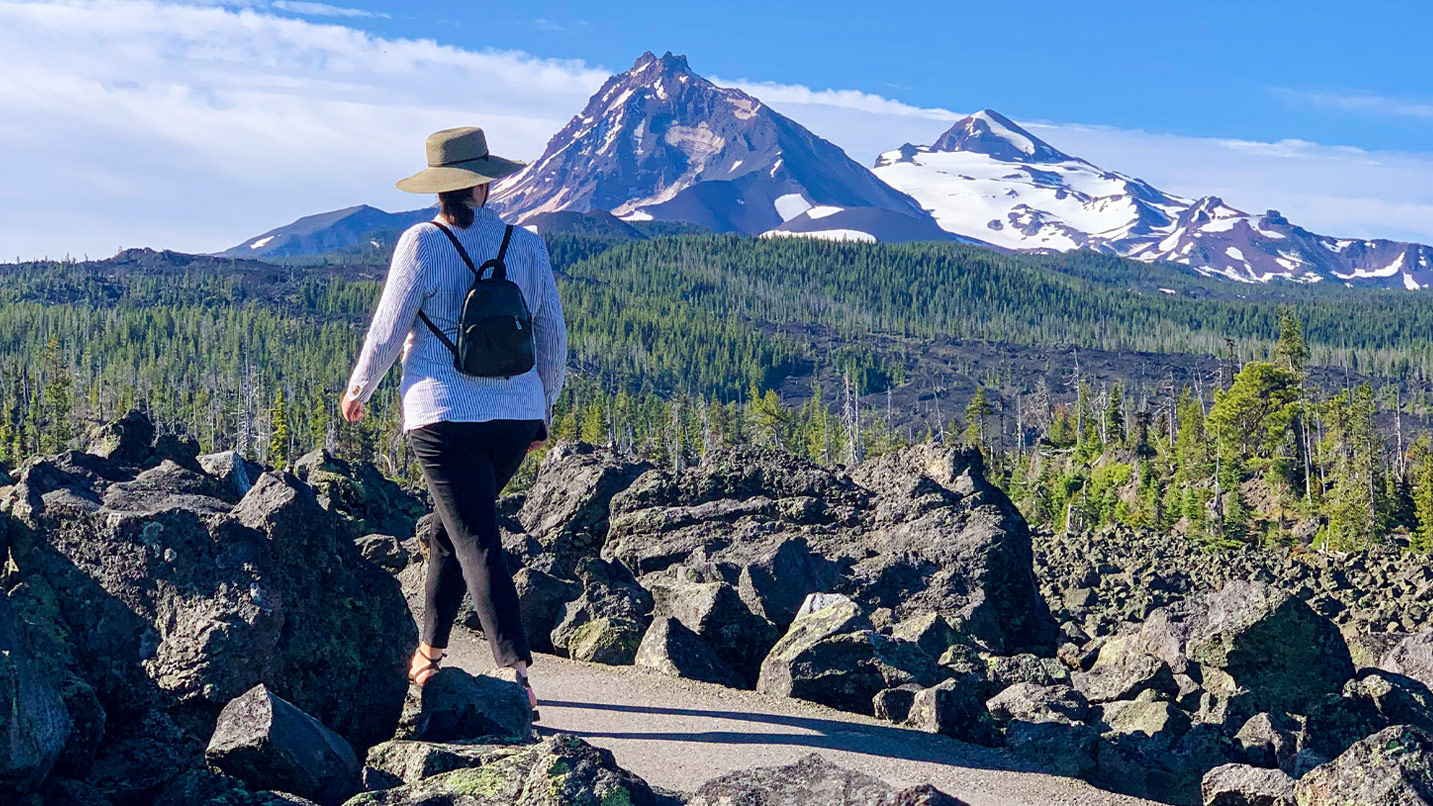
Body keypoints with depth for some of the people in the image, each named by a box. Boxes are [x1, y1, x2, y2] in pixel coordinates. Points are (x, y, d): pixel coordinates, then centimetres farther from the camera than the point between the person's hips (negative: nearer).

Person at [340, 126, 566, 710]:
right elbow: (553, 336, 10)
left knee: (478, 545, -5)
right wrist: (543, 407, 24)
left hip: (444, 415, -4)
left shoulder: (422, 243, -6)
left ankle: (518, 673, -16)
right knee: (451, 528, 22)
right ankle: (430, 651, 32)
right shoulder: (526, 246, 5)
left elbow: (388, 328, -2)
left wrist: (358, 388, 16)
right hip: (515, 417, 4)